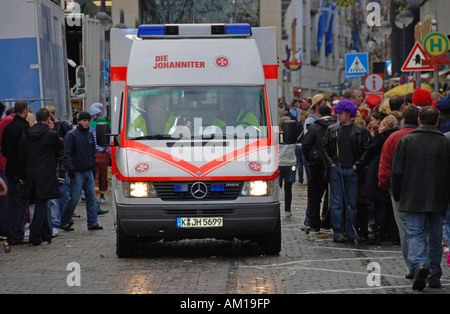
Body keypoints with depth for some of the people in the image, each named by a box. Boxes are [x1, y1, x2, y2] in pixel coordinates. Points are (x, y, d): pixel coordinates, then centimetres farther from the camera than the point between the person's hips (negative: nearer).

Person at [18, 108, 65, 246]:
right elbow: (61, 149, 7)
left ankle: (46, 235, 20)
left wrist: (22, 176, 12)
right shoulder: (51, 134, -10)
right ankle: (35, 238, -5)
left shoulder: (25, 134, 5)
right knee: (41, 205, -2)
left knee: (41, 205, 15)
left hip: (30, 174, 5)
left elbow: (21, 156, 7)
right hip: (45, 176, -5)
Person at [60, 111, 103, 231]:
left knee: (92, 198, 2)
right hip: (77, 173, -7)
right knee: (74, 199, -4)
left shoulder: (89, 135, 15)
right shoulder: (71, 135, -6)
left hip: (89, 172, 7)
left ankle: (92, 223, 5)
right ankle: (64, 222, 6)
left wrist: (94, 168, 20)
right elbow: (67, 153, -9)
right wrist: (70, 169, -16)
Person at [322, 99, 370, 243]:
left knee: (352, 203, 3)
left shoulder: (360, 131, 3)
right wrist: (330, 163, 1)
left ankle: (350, 233, 10)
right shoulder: (332, 130, 9)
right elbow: (325, 148, 13)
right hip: (336, 169, 1)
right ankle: (337, 232, 2)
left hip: (352, 170, -1)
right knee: (336, 203, -1)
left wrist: (357, 164, -5)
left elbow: (366, 150, 3)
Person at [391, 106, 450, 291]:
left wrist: (397, 196, 11)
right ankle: (434, 277, 14)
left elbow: (397, 172, 0)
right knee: (434, 237, 11)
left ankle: (420, 265, -27)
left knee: (415, 234, -1)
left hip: (413, 199, -1)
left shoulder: (406, 141, -2)